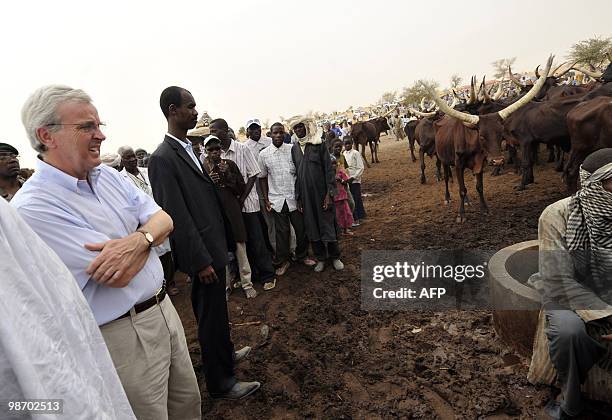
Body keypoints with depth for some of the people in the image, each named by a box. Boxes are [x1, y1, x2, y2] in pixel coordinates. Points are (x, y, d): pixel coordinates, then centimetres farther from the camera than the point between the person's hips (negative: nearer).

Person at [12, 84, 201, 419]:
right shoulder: (32, 207, -19)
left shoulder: (108, 175, 4)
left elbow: (164, 220, 1)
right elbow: (118, 276, -23)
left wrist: (139, 240, -21)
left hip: (163, 308, 7)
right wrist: (150, 233, -6)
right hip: (123, 337, -7)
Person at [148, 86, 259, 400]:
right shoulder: (163, 158, -18)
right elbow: (176, 216, -20)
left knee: (216, 309, 24)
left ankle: (224, 353, 46)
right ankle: (220, 382, 24)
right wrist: (201, 261, -18)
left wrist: (220, 244, 15)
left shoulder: (188, 149, 10)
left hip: (214, 245, 9)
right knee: (211, 315, 6)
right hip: (203, 251, -9)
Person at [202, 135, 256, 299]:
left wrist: (228, 174, -10)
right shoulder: (203, 168, 2)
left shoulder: (230, 164, 3)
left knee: (240, 246, 1)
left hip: (231, 209, 0)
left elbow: (241, 189, 1)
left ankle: (247, 283, 14)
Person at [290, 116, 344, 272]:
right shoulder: (294, 148, 6)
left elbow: (328, 169, -6)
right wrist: (298, 197, 6)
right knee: (312, 226, 8)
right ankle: (320, 258, 22)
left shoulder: (319, 145, -4)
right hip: (305, 194, 3)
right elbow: (295, 173, 9)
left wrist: (329, 193, -13)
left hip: (321, 192, -3)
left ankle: (335, 257, 20)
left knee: (328, 224, 4)